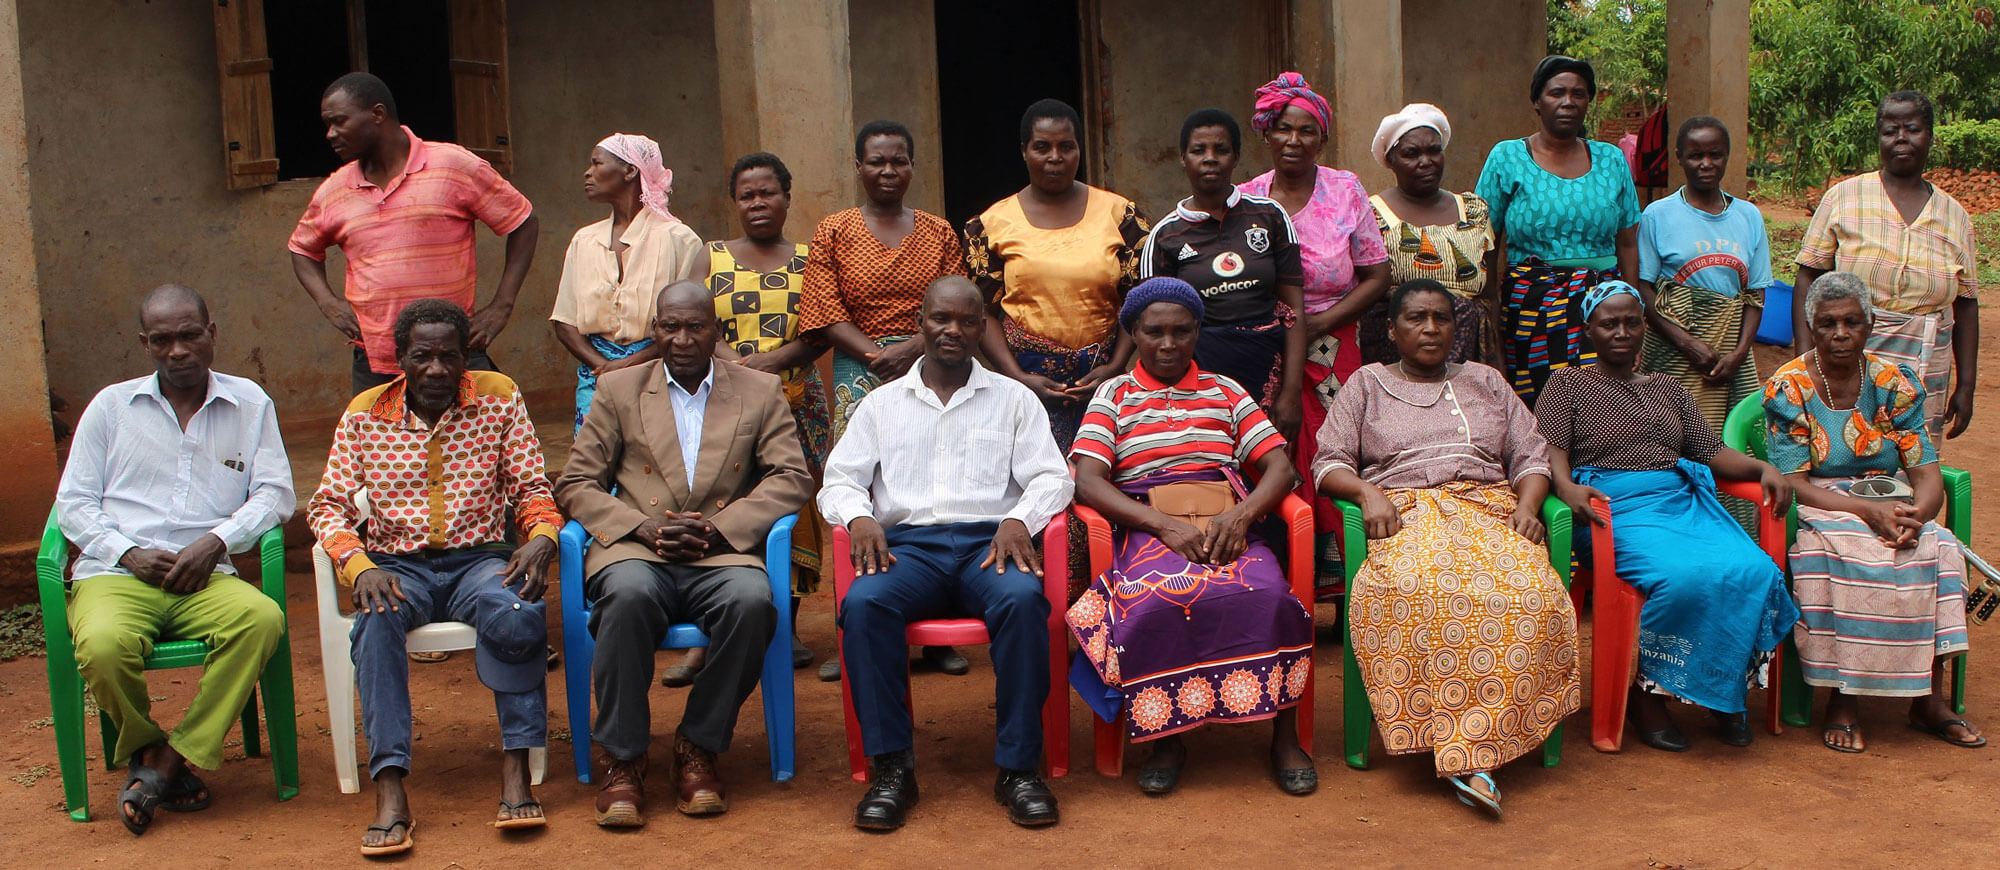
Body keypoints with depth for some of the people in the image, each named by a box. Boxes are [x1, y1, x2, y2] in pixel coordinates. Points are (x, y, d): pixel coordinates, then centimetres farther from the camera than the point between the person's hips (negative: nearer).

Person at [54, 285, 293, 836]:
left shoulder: (249, 403, 14)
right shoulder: (111, 405, 15)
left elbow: (275, 493, 6)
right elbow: (73, 502, 11)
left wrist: (217, 541, -11)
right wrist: (128, 553, -7)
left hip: (205, 577, 0)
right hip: (116, 575, 0)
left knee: (263, 619, -33)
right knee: (104, 646, -34)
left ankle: (169, 757, -23)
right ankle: (145, 746, -3)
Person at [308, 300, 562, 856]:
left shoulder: (499, 398, 6)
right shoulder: (365, 415, 6)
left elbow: (531, 488, 7)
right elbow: (328, 506, 4)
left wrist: (541, 539, -15)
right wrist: (361, 567, -15)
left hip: (480, 558, 0)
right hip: (398, 565, 1)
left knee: (516, 613, -35)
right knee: (377, 619, -35)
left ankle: (516, 769, -28)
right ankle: (390, 791, -37)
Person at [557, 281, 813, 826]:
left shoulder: (760, 392, 15)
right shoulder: (619, 390, 15)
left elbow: (791, 477, 5)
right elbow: (576, 485, 9)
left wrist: (721, 526, -10)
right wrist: (643, 527, -9)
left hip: (720, 557, 0)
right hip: (637, 552, 0)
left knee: (753, 601, -34)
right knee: (630, 596, -35)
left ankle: (699, 749, -14)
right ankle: (623, 759, -20)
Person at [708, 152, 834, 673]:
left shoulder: (808, 261, 11)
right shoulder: (711, 259, 13)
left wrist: (774, 359, -14)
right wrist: (734, 362, -16)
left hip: (797, 400, 0)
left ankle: (787, 625, 5)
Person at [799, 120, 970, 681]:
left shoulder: (938, 233, 12)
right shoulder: (834, 233, 8)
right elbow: (825, 315, 0)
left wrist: (913, 350, -12)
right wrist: (876, 355, -13)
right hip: (859, 377, -1)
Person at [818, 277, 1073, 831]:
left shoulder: (1013, 398, 18)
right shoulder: (882, 403, 21)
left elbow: (1052, 478, 8)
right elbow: (839, 480, 13)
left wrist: (1018, 519, -13)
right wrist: (859, 516, -10)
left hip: (989, 540, -1)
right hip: (908, 543, 1)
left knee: (1023, 599, -36)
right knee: (863, 603, -33)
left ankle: (1018, 766, -27)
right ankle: (891, 767, -25)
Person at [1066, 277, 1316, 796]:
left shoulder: (1225, 392, 21)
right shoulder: (1115, 395, 15)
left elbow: (1280, 466, 12)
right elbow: (1087, 481, 0)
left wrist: (1242, 515, -11)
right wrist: (1165, 524, -14)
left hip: (1228, 524, 2)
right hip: (1147, 530, -1)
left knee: (1269, 595, -32)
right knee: (1157, 602, -36)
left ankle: (1285, 735, -17)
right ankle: (1165, 738, -17)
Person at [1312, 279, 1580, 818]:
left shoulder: (1485, 381, 27)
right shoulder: (1367, 383, 21)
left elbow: (1531, 457, 21)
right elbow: (1328, 464, 13)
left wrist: (1527, 505, 0)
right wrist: (1367, 492, -8)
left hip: (1487, 505, 2)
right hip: (1405, 509, -2)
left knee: (1527, 591, -35)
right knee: (1412, 588, -39)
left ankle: (1470, 753, -34)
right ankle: (1470, 756, -38)